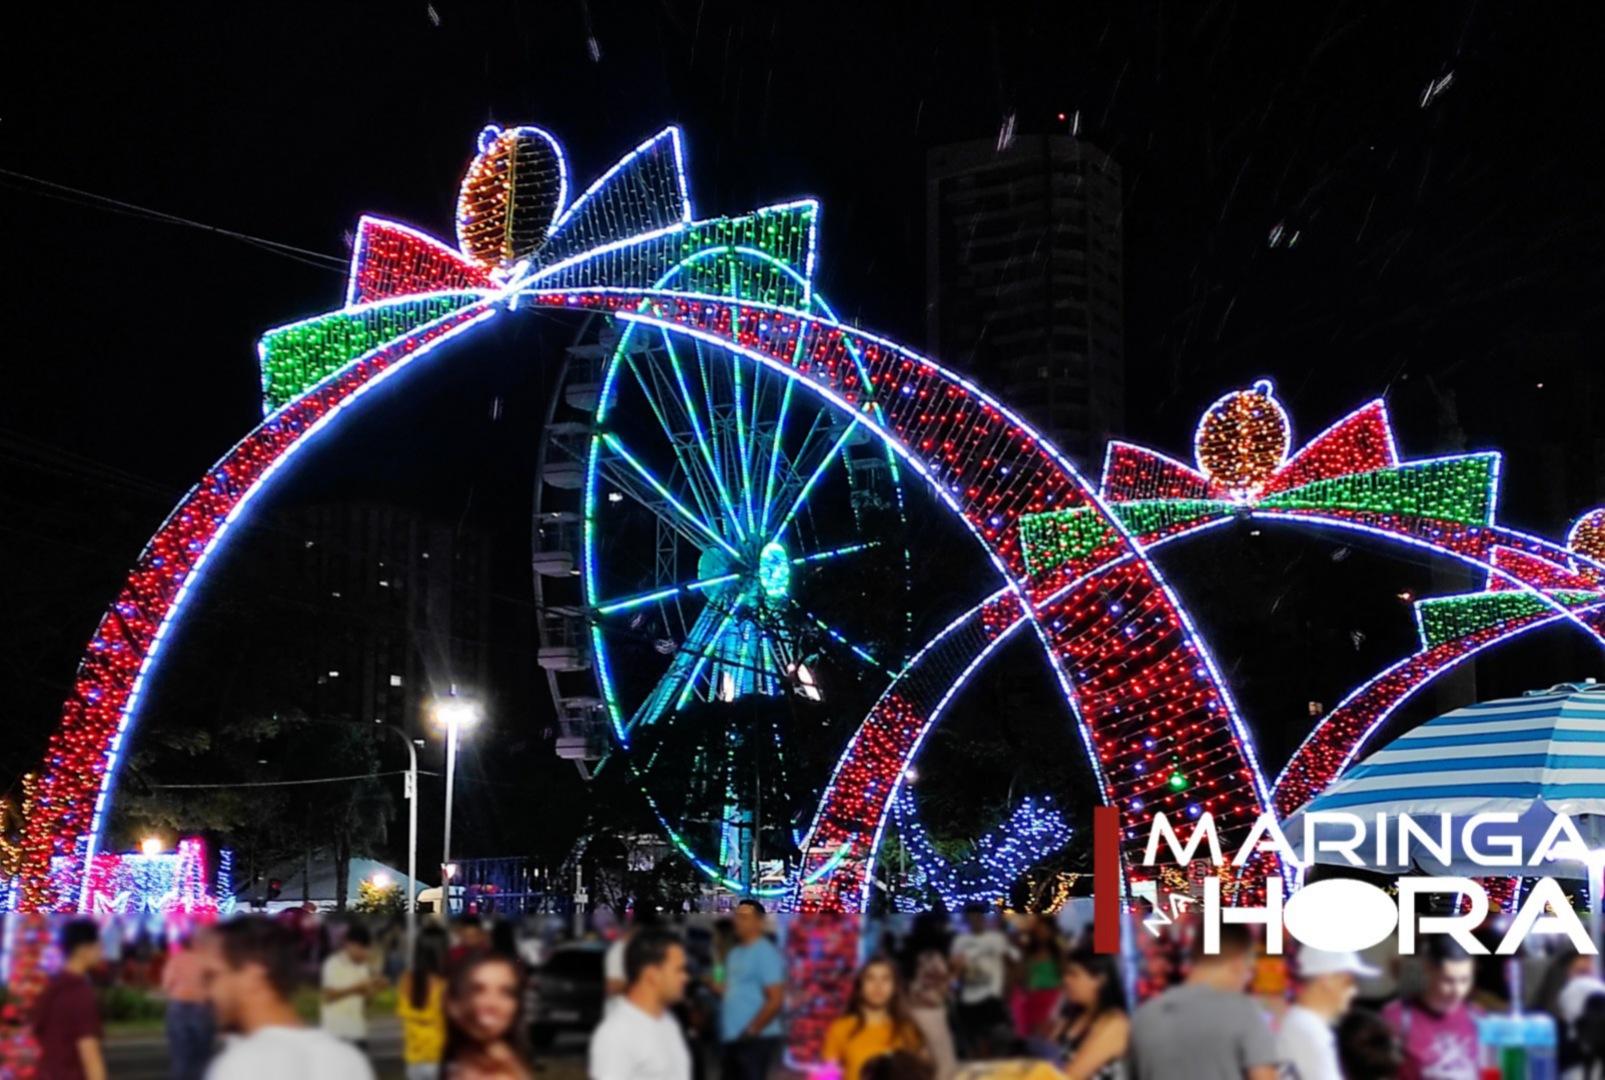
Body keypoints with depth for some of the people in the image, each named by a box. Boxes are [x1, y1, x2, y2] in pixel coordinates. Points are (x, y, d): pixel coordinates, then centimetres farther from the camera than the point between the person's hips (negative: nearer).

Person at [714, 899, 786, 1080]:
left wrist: (750, 1031, -15)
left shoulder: (765, 953, -12)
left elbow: (775, 1000, -17)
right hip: (733, 1039, 10)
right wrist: (715, 986, 5)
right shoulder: (735, 953, 17)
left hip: (756, 1039, -10)